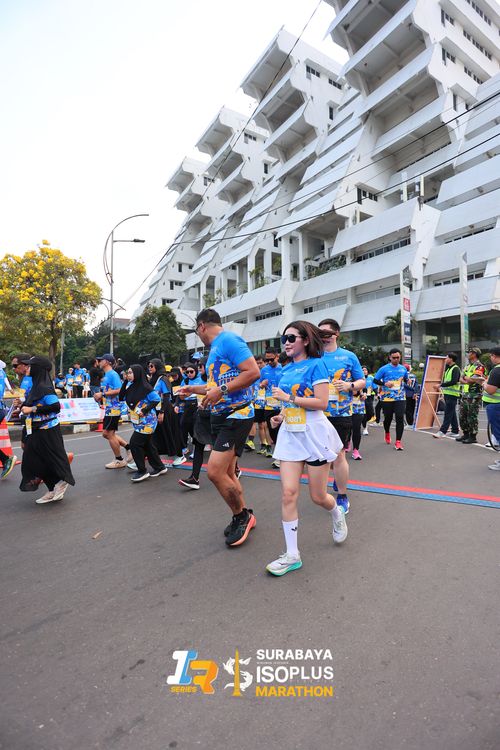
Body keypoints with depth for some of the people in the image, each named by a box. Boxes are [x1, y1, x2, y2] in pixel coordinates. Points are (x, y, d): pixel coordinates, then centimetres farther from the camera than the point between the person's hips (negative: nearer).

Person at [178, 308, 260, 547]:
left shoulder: (229, 340, -12)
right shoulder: (215, 348, 18)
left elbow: (253, 372, -22)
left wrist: (221, 390, -23)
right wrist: (194, 389, 31)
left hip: (236, 415, -10)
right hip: (220, 416, 10)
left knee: (215, 472, -12)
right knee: (226, 473, 13)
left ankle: (242, 516, 12)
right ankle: (243, 517, 31)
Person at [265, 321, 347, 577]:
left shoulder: (316, 364, -9)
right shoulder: (286, 369, 11)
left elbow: (321, 402, -18)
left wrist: (287, 397, -16)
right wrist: (282, 416, 5)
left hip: (314, 435, -5)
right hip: (290, 434, 6)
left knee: (318, 497, 8)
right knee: (288, 493, -2)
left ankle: (337, 514, 44)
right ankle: (292, 555, 10)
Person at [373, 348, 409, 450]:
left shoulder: (403, 368, 7)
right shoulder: (384, 369, -4)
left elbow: (406, 380, 24)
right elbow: (375, 380, -3)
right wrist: (384, 383, -18)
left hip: (400, 398, 2)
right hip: (387, 398, -2)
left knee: (400, 418, -8)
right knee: (388, 418, 12)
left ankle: (398, 441, -2)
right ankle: (387, 433, 42)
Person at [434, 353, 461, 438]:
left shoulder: (456, 368, -11)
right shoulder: (448, 368, 19)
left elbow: (454, 381, -22)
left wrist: (441, 385, -20)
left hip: (452, 394, -9)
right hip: (447, 393, 9)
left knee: (448, 413, -9)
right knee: (452, 413, 13)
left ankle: (442, 431, -11)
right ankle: (455, 431, 20)